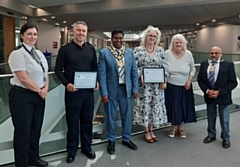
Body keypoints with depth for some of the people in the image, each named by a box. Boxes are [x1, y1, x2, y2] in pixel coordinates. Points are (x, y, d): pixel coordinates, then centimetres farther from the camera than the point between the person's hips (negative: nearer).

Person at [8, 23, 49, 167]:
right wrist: (39, 90, -11)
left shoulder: (40, 54, 11)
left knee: (36, 129, 16)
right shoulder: (17, 54, -12)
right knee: (23, 131, 5)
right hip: (22, 95, -7)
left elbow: (45, 74, 12)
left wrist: (45, 89, -5)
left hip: (39, 96, 7)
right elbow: (23, 78, -19)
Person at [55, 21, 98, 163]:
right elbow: (58, 69, -3)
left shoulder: (91, 49, 8)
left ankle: (87, 147, 29)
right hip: (72, 91, -3)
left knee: (87, 121, 13)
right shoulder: (65, 49, -3)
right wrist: (66, 83, -17)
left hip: (88, 91, 4)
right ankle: (72, 151, 21)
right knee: (72, 122, 6)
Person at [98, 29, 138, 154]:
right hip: (111, 89, -3)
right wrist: (104, 93, -13)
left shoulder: (129, 52, 4)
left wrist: (135, 89, 3)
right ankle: (111, 140, 29)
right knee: (110, 116, 9)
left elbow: (134, 72, 7)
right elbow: (101, 74, -9)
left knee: (126, 115, 15)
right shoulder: (104, 52, -7)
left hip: (126, 89, 3)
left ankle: (126, 139, 34)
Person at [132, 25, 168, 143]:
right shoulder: (138, 50, -1)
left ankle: (151, 130, 23)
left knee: (155, 106, 7)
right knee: (144, 106, 1)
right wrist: (140, 75, -17)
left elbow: (164, 67, 8)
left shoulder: (160, 51, 8)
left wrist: (163, 79, -5)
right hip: (144, 84, -3)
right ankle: (146, 132, 17)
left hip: (157, 84, 3)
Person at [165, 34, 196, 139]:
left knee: (183, 107, 9)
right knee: (172, 107, 6)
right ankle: (173, 127, 26)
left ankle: (180, 127, 28)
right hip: (171, 87, -1)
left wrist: (189, 80, -5)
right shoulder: (167, 53, -9)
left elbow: (193, 69, 7)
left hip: (184, 87, 2)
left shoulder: (188, 54, -4)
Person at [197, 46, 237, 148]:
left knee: (224, 119, 9)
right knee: (210, 117, 16)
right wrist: (207, 90, -12)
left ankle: (225, 138, 27)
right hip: (209, 96, 3)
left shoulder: (228, 65, -8)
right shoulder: (204, 64, 3)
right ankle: (211, 135, 34)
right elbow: (200, 79, 4)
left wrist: (219, 92, -18)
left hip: (223, 96, -3)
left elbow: (233, 82, -10)